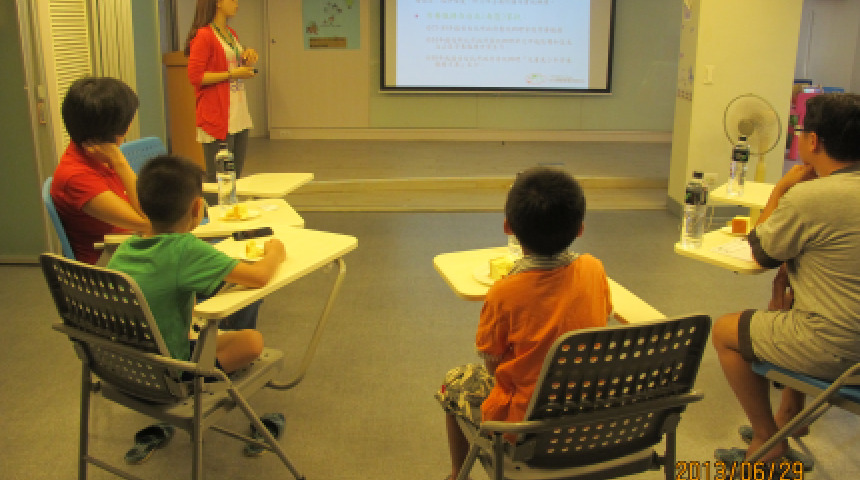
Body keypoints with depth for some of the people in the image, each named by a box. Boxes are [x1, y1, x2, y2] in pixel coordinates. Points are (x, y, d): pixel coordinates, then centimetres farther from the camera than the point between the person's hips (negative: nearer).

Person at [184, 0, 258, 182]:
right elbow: (195, 77, -15)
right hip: (217, 117, -9)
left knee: (236, 174, 12)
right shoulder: (203, 35, -10)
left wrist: (249, 55, 7)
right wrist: (232, 74, -16)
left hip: (239, 116, 9)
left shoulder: (232, 34, 15)